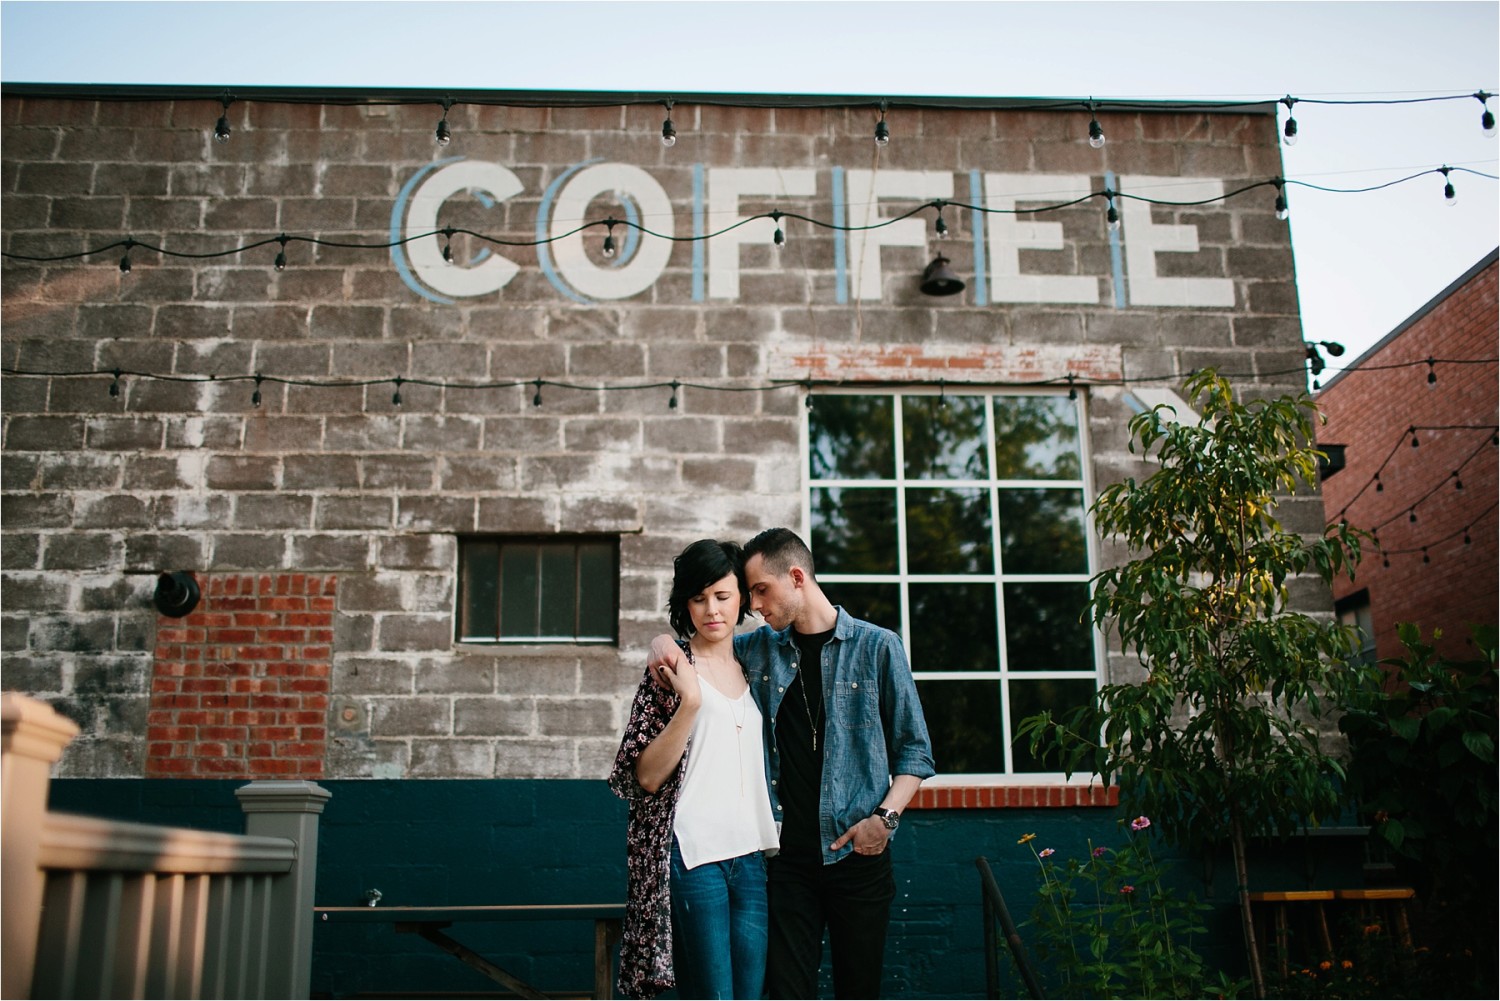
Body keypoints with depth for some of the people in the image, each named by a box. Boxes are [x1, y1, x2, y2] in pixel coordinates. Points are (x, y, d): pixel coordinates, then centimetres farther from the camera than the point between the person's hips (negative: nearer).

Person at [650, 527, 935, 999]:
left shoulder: (877, 647, -1)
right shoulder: (760, 647, 9)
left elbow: (915, 749, 2)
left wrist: (885, 817, -13)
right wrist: (663, 641, 0)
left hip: (856, 854, -2)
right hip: (787, 854, 2)